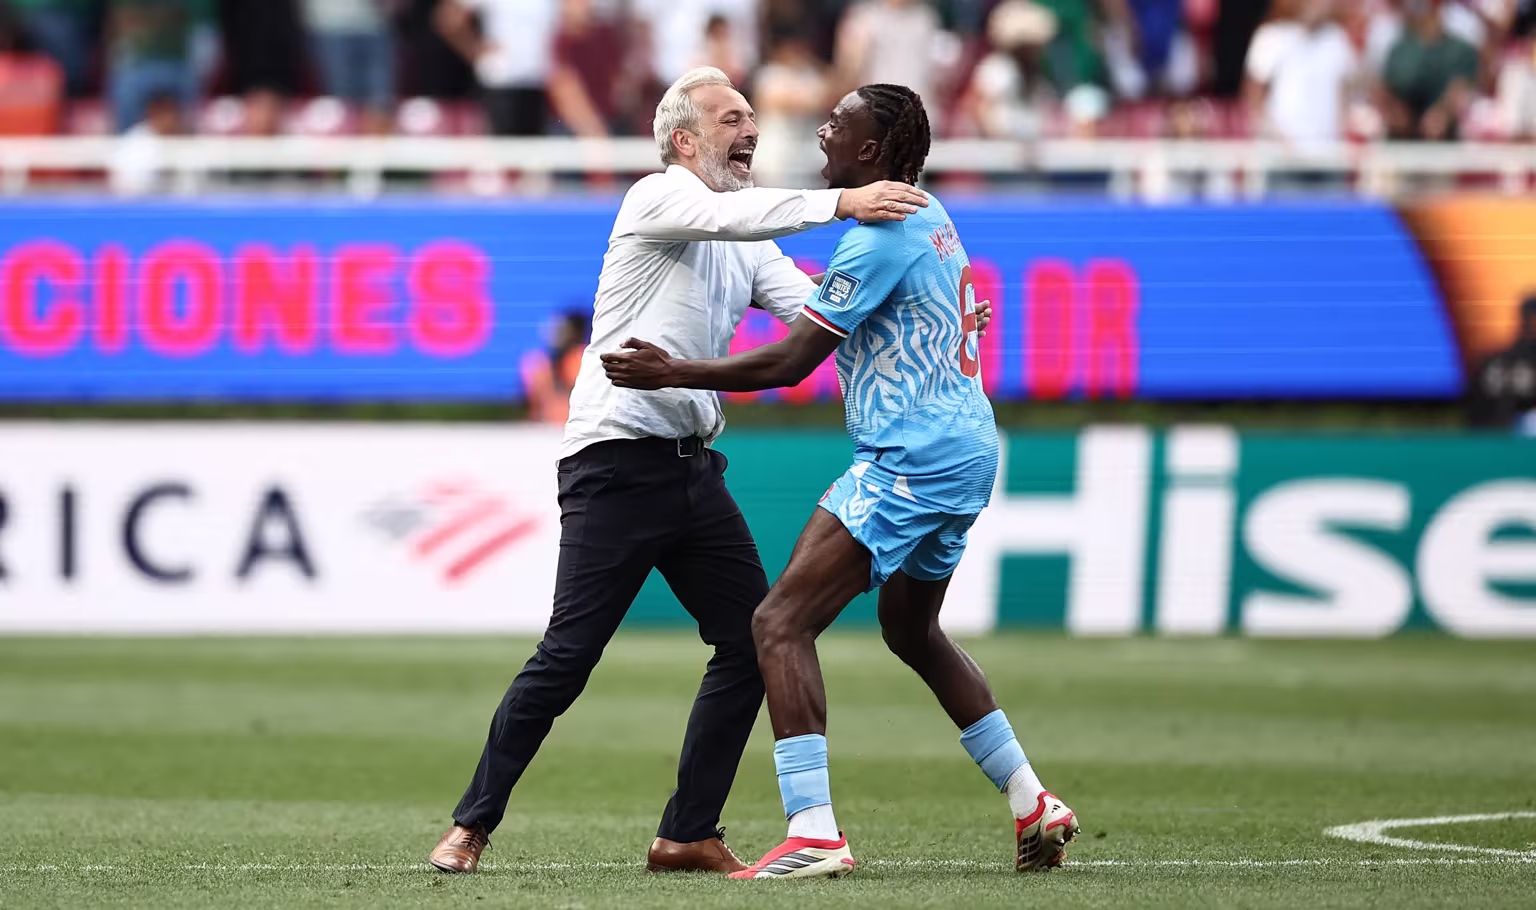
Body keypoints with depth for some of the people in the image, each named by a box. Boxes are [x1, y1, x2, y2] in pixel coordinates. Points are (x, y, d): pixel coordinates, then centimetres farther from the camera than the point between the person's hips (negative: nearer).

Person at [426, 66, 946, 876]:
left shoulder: (747, 251, 17)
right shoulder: (659, 199, -6)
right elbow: (733, 215, -26)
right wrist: (844, 202, -37)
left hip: (691, 467, 8)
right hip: (617, 465, -8)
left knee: (752, 641, 2)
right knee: (568, 656, -9)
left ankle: (687, 835, 9)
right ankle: (473, 823, 4)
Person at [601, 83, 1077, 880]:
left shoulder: (879, 239, -15)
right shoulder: (928, 217, 14)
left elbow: (790, 363, -15)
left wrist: (675, 375, -9)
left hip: (912, 458, -10)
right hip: (967, 448, 10)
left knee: (781, 623, -14)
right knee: (911, 629, 29)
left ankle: (813, 833, -24)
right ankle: (1033, 806, 28)